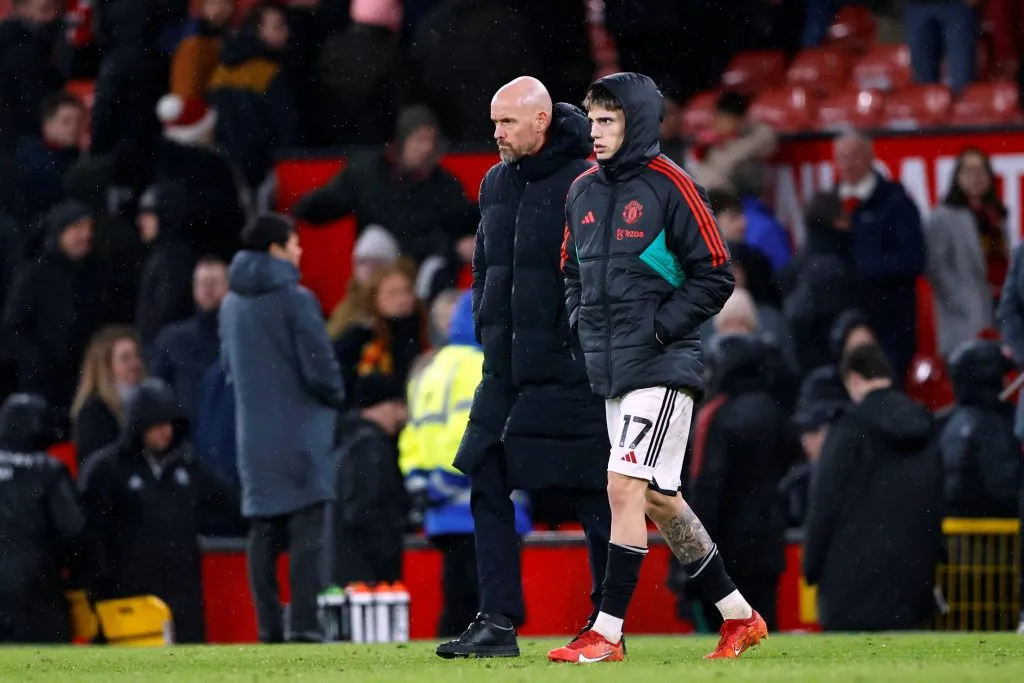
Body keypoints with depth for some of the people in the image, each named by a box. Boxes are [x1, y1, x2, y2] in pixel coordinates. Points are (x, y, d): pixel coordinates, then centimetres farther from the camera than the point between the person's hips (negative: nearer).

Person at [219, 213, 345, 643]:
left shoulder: (231, 304, 10)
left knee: (263, 531, 10)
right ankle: (303, 624, -13)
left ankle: (269, 626, 8)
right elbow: (319, 367, -13)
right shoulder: (295, 299, -12)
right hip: (299, 432, -6)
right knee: (306, 530, -6)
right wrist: (336, 398, 5)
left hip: (254, 435, 6)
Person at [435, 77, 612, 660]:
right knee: (488, 488, 2)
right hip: (506, 370, 7)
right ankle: (497, 622, 4)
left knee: (592, 494, 1)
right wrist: (490, 332, 14)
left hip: (570, 371, -7)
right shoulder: (496, 184, 13)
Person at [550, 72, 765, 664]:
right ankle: (739, 618, 22)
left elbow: (715, 276, -10)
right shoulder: (584, 192, 11)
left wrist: (659, 327, -14)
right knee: (659, 501, 11)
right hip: (610, 369, 8)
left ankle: (607, 634, -14)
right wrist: (582, 320, 8)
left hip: (662, 366, -8)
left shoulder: (670, 188, -10)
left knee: (625, 487, -15)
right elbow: (573, 270, 25)